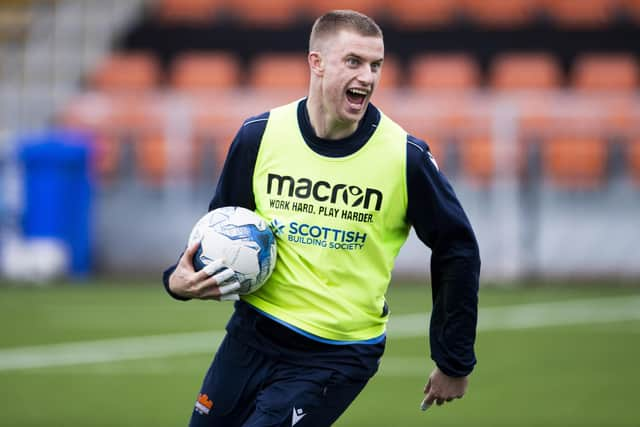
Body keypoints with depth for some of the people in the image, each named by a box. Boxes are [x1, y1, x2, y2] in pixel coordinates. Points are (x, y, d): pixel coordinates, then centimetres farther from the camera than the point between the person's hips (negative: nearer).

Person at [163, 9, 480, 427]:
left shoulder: (405, 156, -11)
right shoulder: (260, 135, -5)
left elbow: (457, 249, -1)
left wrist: (454, 363, 1)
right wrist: (181, 278, -10)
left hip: (336, 359, -3)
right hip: (251, 338, 4)